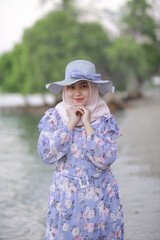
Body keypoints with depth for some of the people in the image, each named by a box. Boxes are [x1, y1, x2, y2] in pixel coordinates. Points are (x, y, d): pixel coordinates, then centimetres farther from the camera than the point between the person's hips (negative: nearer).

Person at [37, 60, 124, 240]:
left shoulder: (106, 120, -1)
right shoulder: (53, 117, 0)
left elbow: (105, 160, -13)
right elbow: (47, 155, -12)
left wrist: (87, 124, -13)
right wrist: (70, 124, -11)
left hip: (100, 197, 0)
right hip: (66, 197, 0)